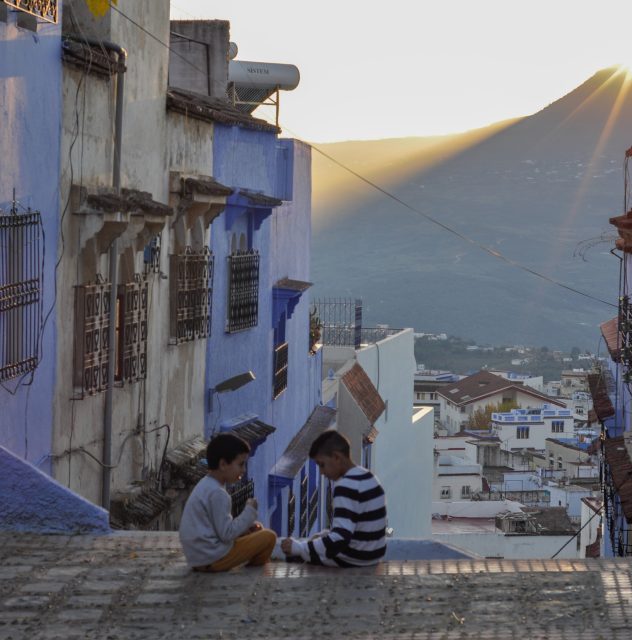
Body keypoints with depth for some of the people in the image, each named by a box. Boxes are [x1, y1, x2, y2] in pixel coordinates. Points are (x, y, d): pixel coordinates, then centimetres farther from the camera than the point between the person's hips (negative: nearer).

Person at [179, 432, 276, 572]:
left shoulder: (205, 485, 12)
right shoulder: (217, 493, -19)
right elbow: (227, 534, -21)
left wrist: (247, 527, 7)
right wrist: (250, 511, -10)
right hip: (212, 558, -10)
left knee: (257, 530, 27)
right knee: (268, 537, -8)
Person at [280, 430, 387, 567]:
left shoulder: (346, 486, -22)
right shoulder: (368, 478, 8)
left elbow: (340, 538, -30)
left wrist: (299, 548, -24)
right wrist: (324, 534, 13)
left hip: (354, 559, -9)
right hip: (373, 554, 9)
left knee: (294, 555, 8)